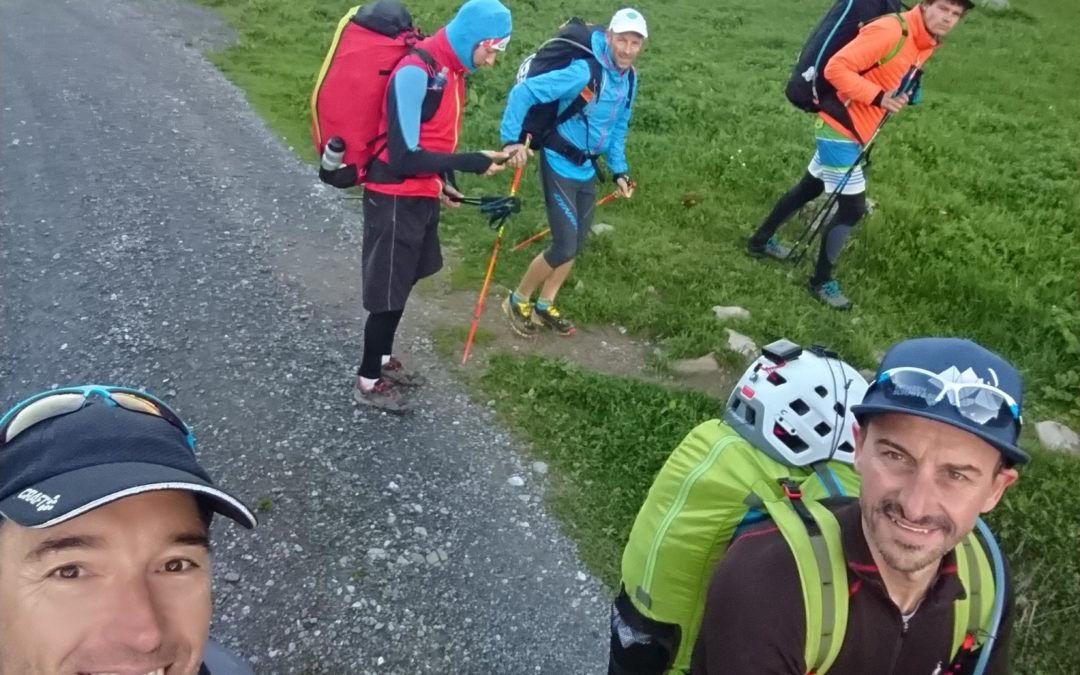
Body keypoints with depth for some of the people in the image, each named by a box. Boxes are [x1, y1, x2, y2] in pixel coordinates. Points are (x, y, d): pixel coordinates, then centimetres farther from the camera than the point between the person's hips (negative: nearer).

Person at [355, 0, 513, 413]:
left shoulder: (450, 70, 4)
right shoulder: (415, 72, -24)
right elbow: (403, 156, -26)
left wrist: (443, 180, 6)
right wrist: (471, 163, -25)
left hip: (422, 196, 9)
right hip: (396, 200, -9)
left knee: (402, 284, 20)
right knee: (388, 291, 3)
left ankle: (383, 360, 38)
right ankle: (368, 382, 19)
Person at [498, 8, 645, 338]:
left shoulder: (629, 79, 2)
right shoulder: (584, 71, -24)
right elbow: (523, 92, -24)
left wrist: (619, 170, 11)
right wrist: (511, 140, -29)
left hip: (586, 169, 8)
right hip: (560, 165, -8)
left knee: (576, 244, 14)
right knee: (565, 246, -9)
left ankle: (545, 306, 32)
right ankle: (518, 301, 14)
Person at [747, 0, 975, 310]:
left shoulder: (926, 43, 5)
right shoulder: (890, 30, -24)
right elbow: (836, 68, -26)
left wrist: (898, 97, 1)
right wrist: (879, 97, -28)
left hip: (852, 132, 10)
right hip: (841, 130, -10)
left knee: (808, 188, 22)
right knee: (852, 207, -5)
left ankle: (760, 241, 39)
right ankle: (821, 281, 11)